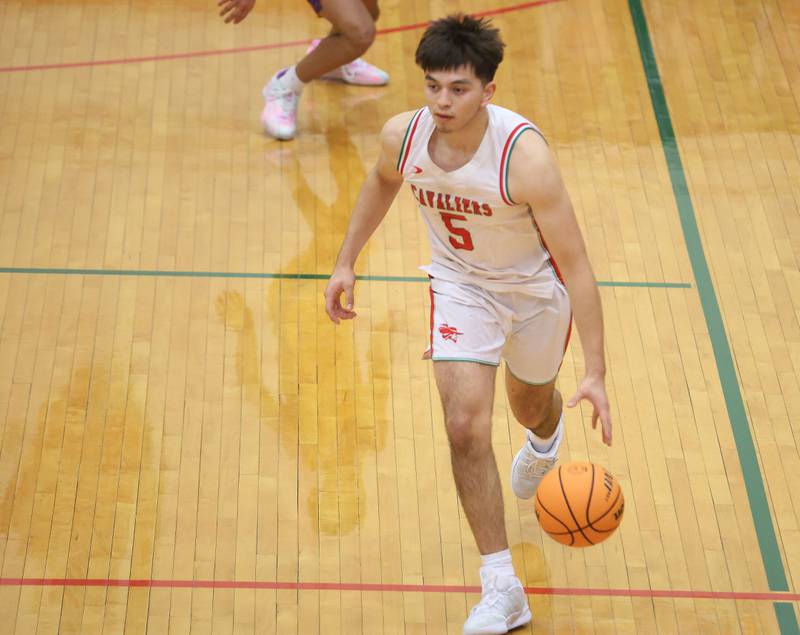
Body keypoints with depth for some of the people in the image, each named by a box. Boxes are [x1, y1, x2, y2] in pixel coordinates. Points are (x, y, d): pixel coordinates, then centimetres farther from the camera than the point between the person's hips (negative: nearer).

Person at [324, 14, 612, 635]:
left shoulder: (524, 154, -38)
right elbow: (382, 183, 5)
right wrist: (347, 262, 8)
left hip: (537, 287, -2)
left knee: (532, 405, 24)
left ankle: (547, 438, 66)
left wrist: (596, 372, -35)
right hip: (461, 283, 2)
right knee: (466, 427, -14)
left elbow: (576, 266, -33)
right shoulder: (402, 136, -24)